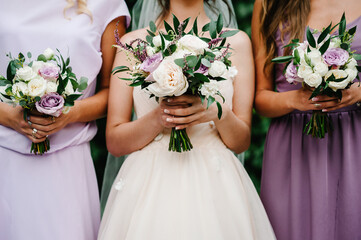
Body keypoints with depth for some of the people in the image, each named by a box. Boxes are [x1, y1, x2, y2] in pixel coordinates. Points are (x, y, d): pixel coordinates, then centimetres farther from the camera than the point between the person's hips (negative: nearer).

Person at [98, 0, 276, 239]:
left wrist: (220, 113, -15)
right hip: (149, 188, 0)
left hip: (215, 183, 1)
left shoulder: (236, 42, 4)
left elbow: (242, 142, 5)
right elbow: (114, 142, 1)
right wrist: (157, 119, -16)